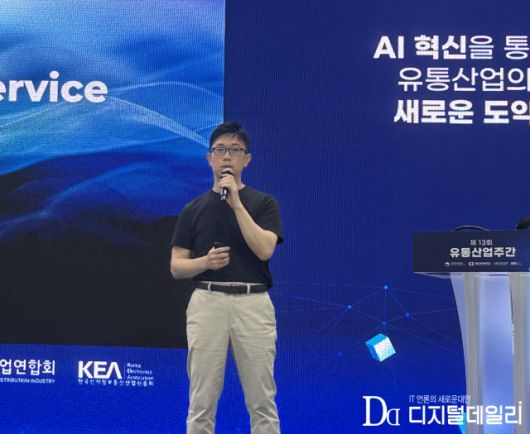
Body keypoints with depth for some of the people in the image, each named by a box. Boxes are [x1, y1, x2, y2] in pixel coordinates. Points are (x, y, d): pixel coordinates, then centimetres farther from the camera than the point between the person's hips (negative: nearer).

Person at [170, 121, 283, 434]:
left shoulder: (264, 203, 4)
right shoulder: (194, 209, 10)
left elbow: (264, 250, -13)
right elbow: (177, 267, 7)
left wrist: (236, 201, -15)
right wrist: (206, 261, -13)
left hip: (253, 304, -1)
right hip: (207, 304, 1)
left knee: (262, 402, 2)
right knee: (202, 402, 3)